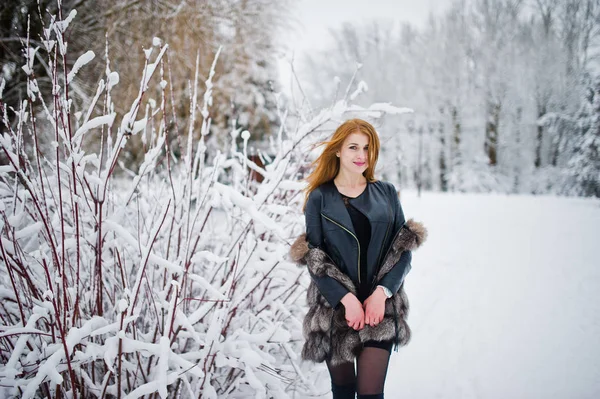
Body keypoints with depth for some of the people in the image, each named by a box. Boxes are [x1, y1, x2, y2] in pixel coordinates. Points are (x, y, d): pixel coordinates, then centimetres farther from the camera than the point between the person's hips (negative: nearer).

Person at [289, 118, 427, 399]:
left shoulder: (387, 193, 7)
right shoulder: (319, 197, 2)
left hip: (379, 306, 0)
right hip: (335, 308, 0)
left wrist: (382, 292, -10)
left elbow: (404, 249, 4)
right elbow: (313, 257, -3)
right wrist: (346, 298, -13)